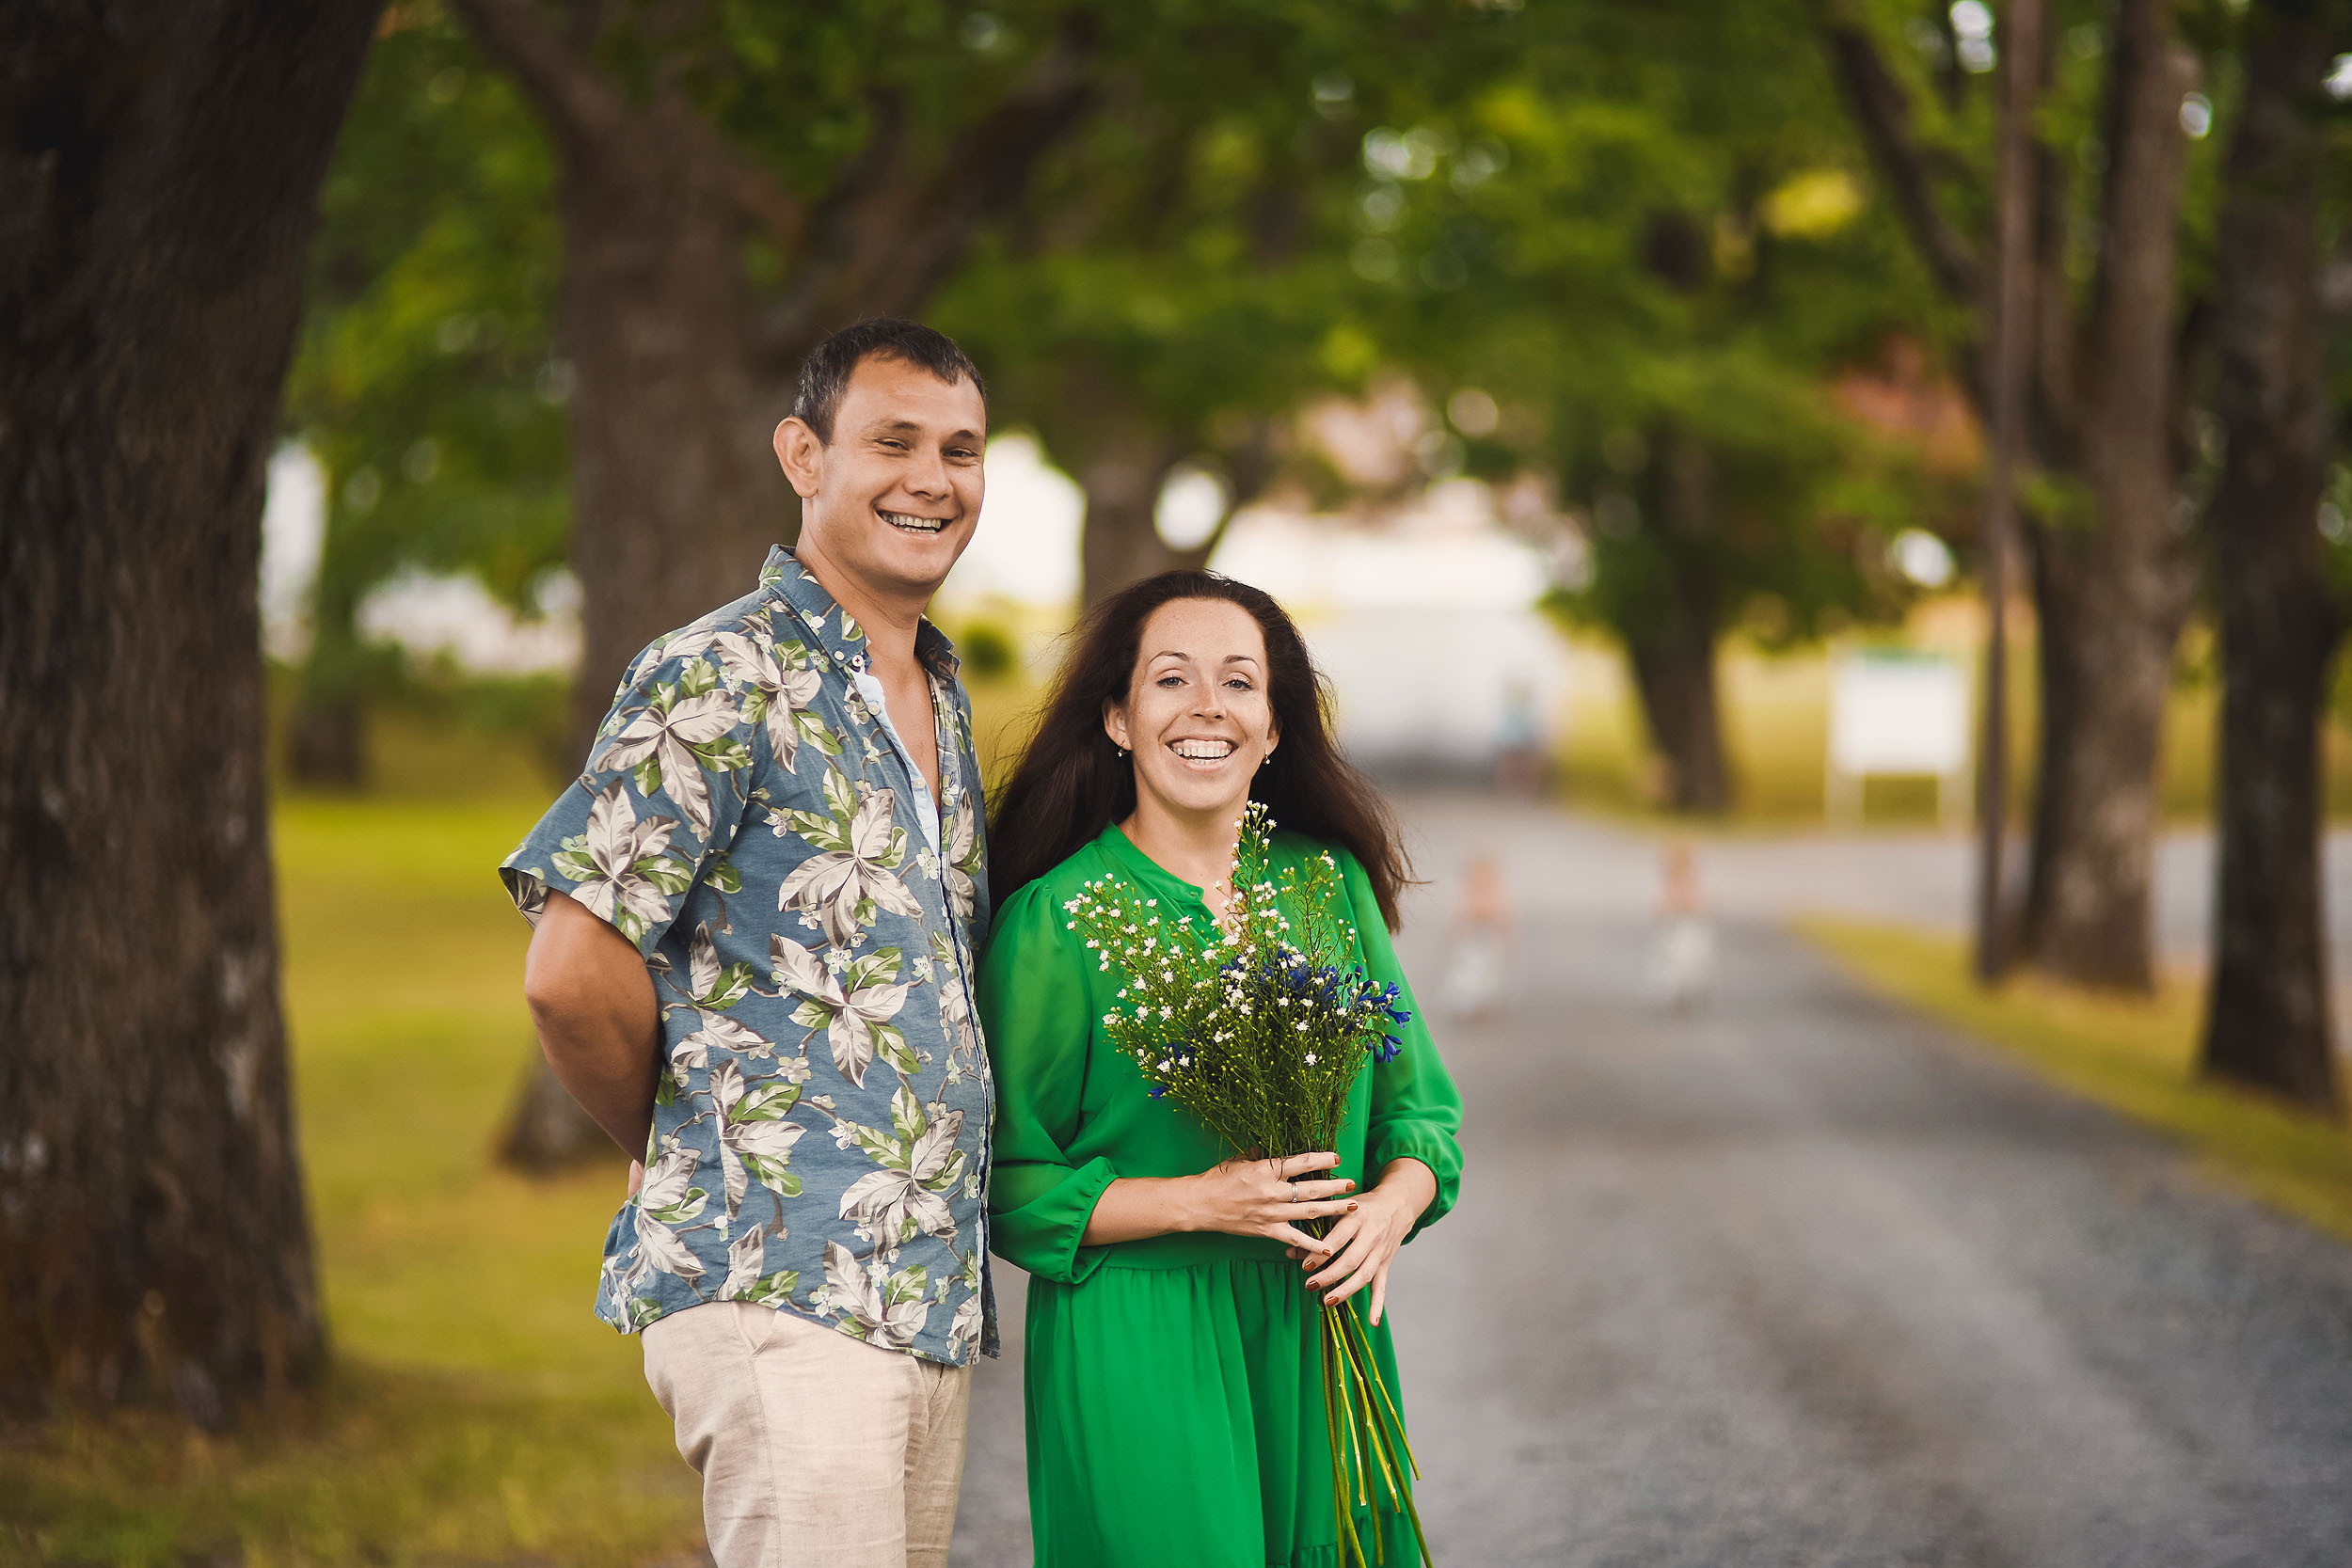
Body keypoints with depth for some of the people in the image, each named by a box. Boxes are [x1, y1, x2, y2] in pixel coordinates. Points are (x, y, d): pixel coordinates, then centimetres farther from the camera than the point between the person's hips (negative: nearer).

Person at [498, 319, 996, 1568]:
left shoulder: (940, 700, 18)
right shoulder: (721, 678, -9)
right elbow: (572, 975, -15)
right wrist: (693, 1148, 0)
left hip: (929, 1295, 8)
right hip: (778, 1285, -8)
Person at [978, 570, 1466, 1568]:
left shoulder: (1333, 884, 7)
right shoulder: (1052, 917, -6)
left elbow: (1420, 1112, 12)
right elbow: (1006, 1185, -6)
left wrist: (1392, 1205, -9)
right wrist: (1197, 1203, -17)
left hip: (1320, 1342, 4)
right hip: (1139, 1356, -4)